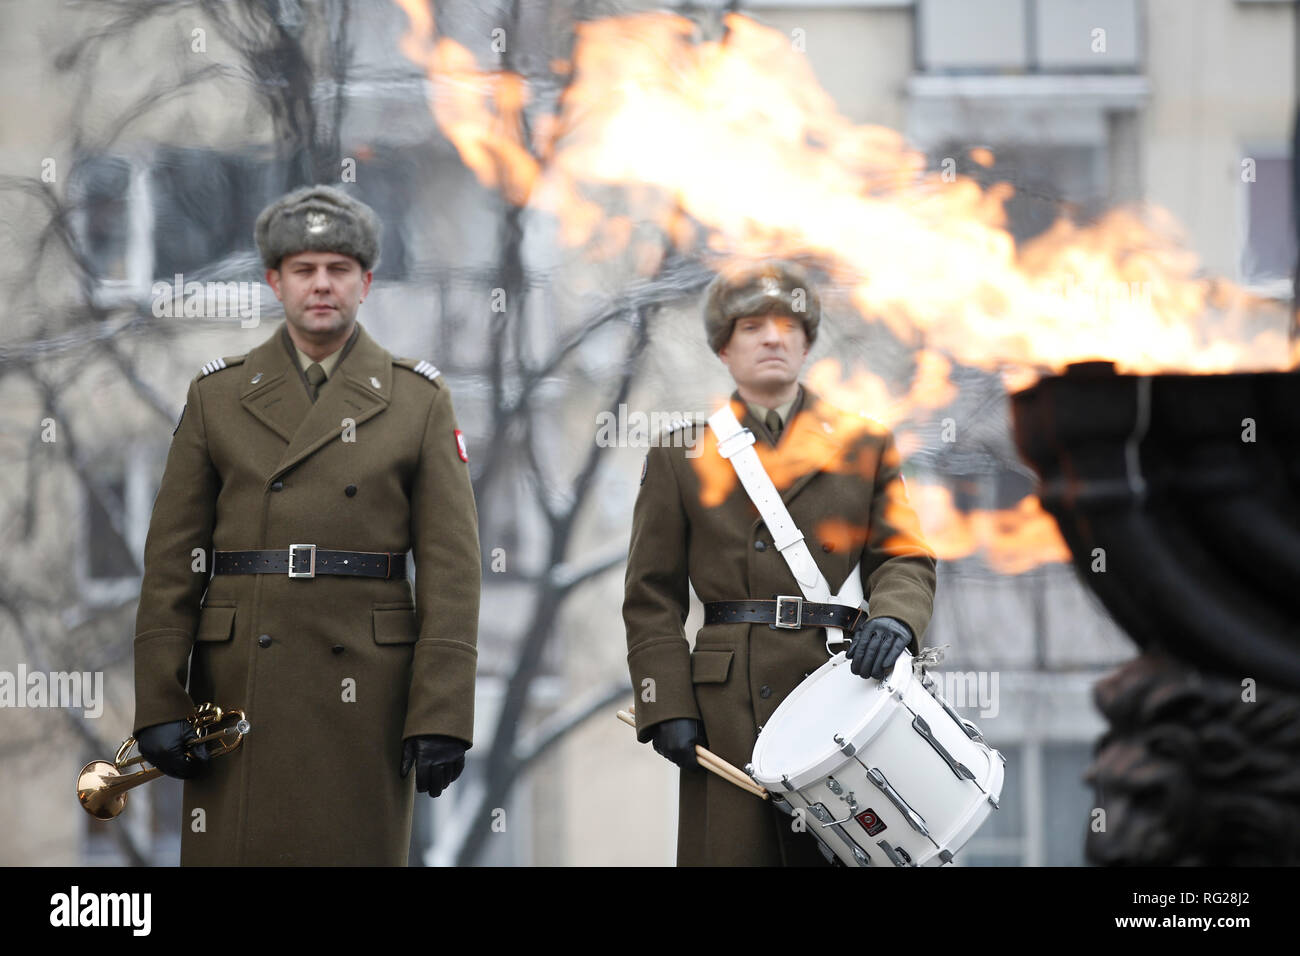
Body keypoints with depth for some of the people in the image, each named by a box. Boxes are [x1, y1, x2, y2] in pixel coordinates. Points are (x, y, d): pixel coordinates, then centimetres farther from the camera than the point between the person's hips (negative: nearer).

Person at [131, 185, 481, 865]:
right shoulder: (216, 397, 9)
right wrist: (159, 706, -3)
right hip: (239, 693, 1)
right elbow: (171, 561, 6)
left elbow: (451, 569, 1)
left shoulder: (418, 401, 6)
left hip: (365, 696, -1)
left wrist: (442, 718, -8)